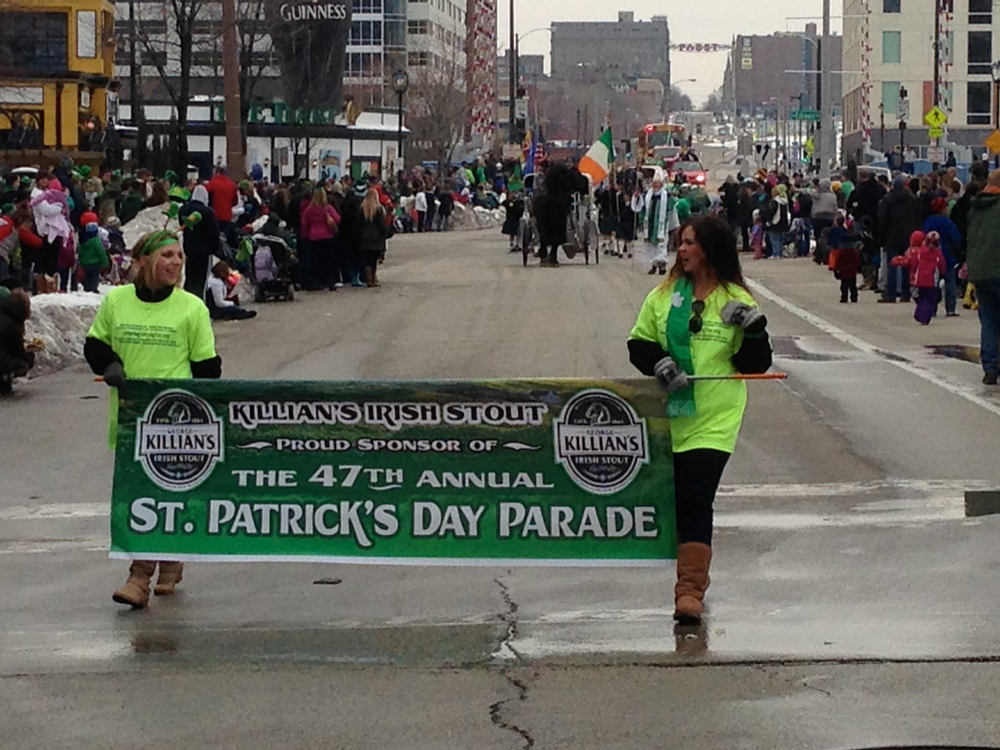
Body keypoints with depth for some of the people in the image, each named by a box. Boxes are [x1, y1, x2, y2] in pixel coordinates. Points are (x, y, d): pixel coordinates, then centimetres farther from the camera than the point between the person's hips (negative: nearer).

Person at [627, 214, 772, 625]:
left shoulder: (736, 300, -1)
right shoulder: (664, 296, 8)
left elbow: (755, 365, 0)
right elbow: (638, 344, 11)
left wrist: (755, 331, -19)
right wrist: (659, 363, -8)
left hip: (715, 419, -4)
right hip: (670, 415, 4)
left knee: (697, 502, -13)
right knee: (677, 502, 11)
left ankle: (690, 591, -16)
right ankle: (693, 578, 28)